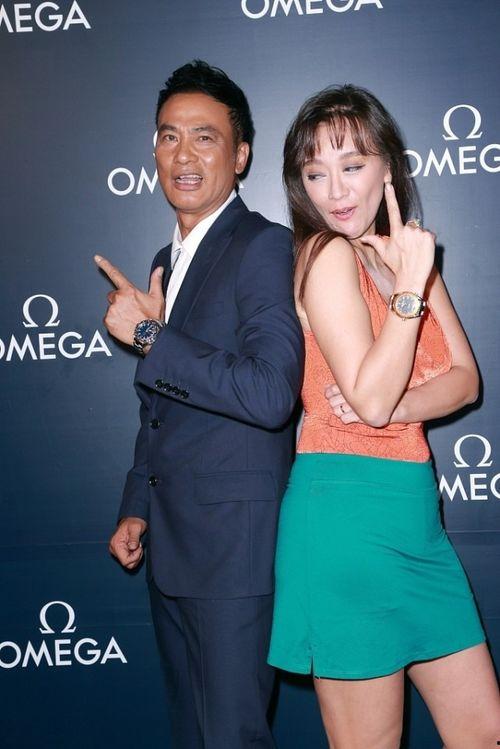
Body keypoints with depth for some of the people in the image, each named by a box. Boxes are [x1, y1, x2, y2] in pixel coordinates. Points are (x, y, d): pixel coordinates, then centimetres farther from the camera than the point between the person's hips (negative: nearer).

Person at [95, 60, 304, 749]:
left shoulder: (265, 247, -12)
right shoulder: (169, 260, 15)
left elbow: (270, 395, -25)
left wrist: (149, 335, -19)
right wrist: (137, 510, 18)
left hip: (234, 544, -9)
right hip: (168, 547, 9)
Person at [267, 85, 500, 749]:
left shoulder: (406, 252, 13)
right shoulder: (325, 253, -10)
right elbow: (369, 400, -18)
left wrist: (395, 406, -14)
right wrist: (410, 284, -18)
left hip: (415, 515, 8)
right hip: (348, 512, -8)